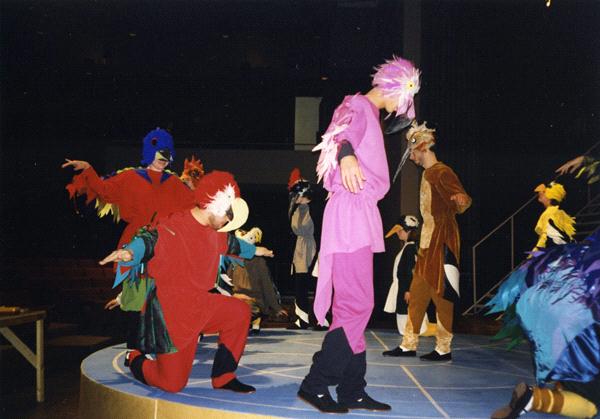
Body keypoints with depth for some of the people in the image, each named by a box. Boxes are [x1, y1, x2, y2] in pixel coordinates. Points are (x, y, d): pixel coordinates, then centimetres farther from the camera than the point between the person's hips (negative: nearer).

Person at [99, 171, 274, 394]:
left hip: (199, 305, 8)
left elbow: (231, 243, 30)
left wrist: (254, 250, 48)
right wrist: (130, 252, -59)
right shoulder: (174, 227, -19)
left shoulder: (214, 232, 9)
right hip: (170, 314, -8)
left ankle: (223, 377, 10)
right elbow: (150, 239, -36)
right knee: (173, 383, -5)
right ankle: (136, 361, 28)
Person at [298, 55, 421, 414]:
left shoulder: (371, 115, 23)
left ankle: (352, 390, 12)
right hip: (350, 212, -10)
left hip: (361, 215, 10)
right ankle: (316, 383, -8)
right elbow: (345, 131, -28)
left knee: (354, 305, 8)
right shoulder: (358, 106, -5)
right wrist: (347, 155, -49)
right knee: (357, 305, -13)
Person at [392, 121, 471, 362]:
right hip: (427, 244, 10)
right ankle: (409, 345, 17)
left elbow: (460, 199, -25)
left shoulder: (442, 173, -12)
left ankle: (444, 349, 3)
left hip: (441, 243, -10)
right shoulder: (427, 174, 17)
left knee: (441, 295, -5)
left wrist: (461, 200, -46)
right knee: (417, 294, 11)